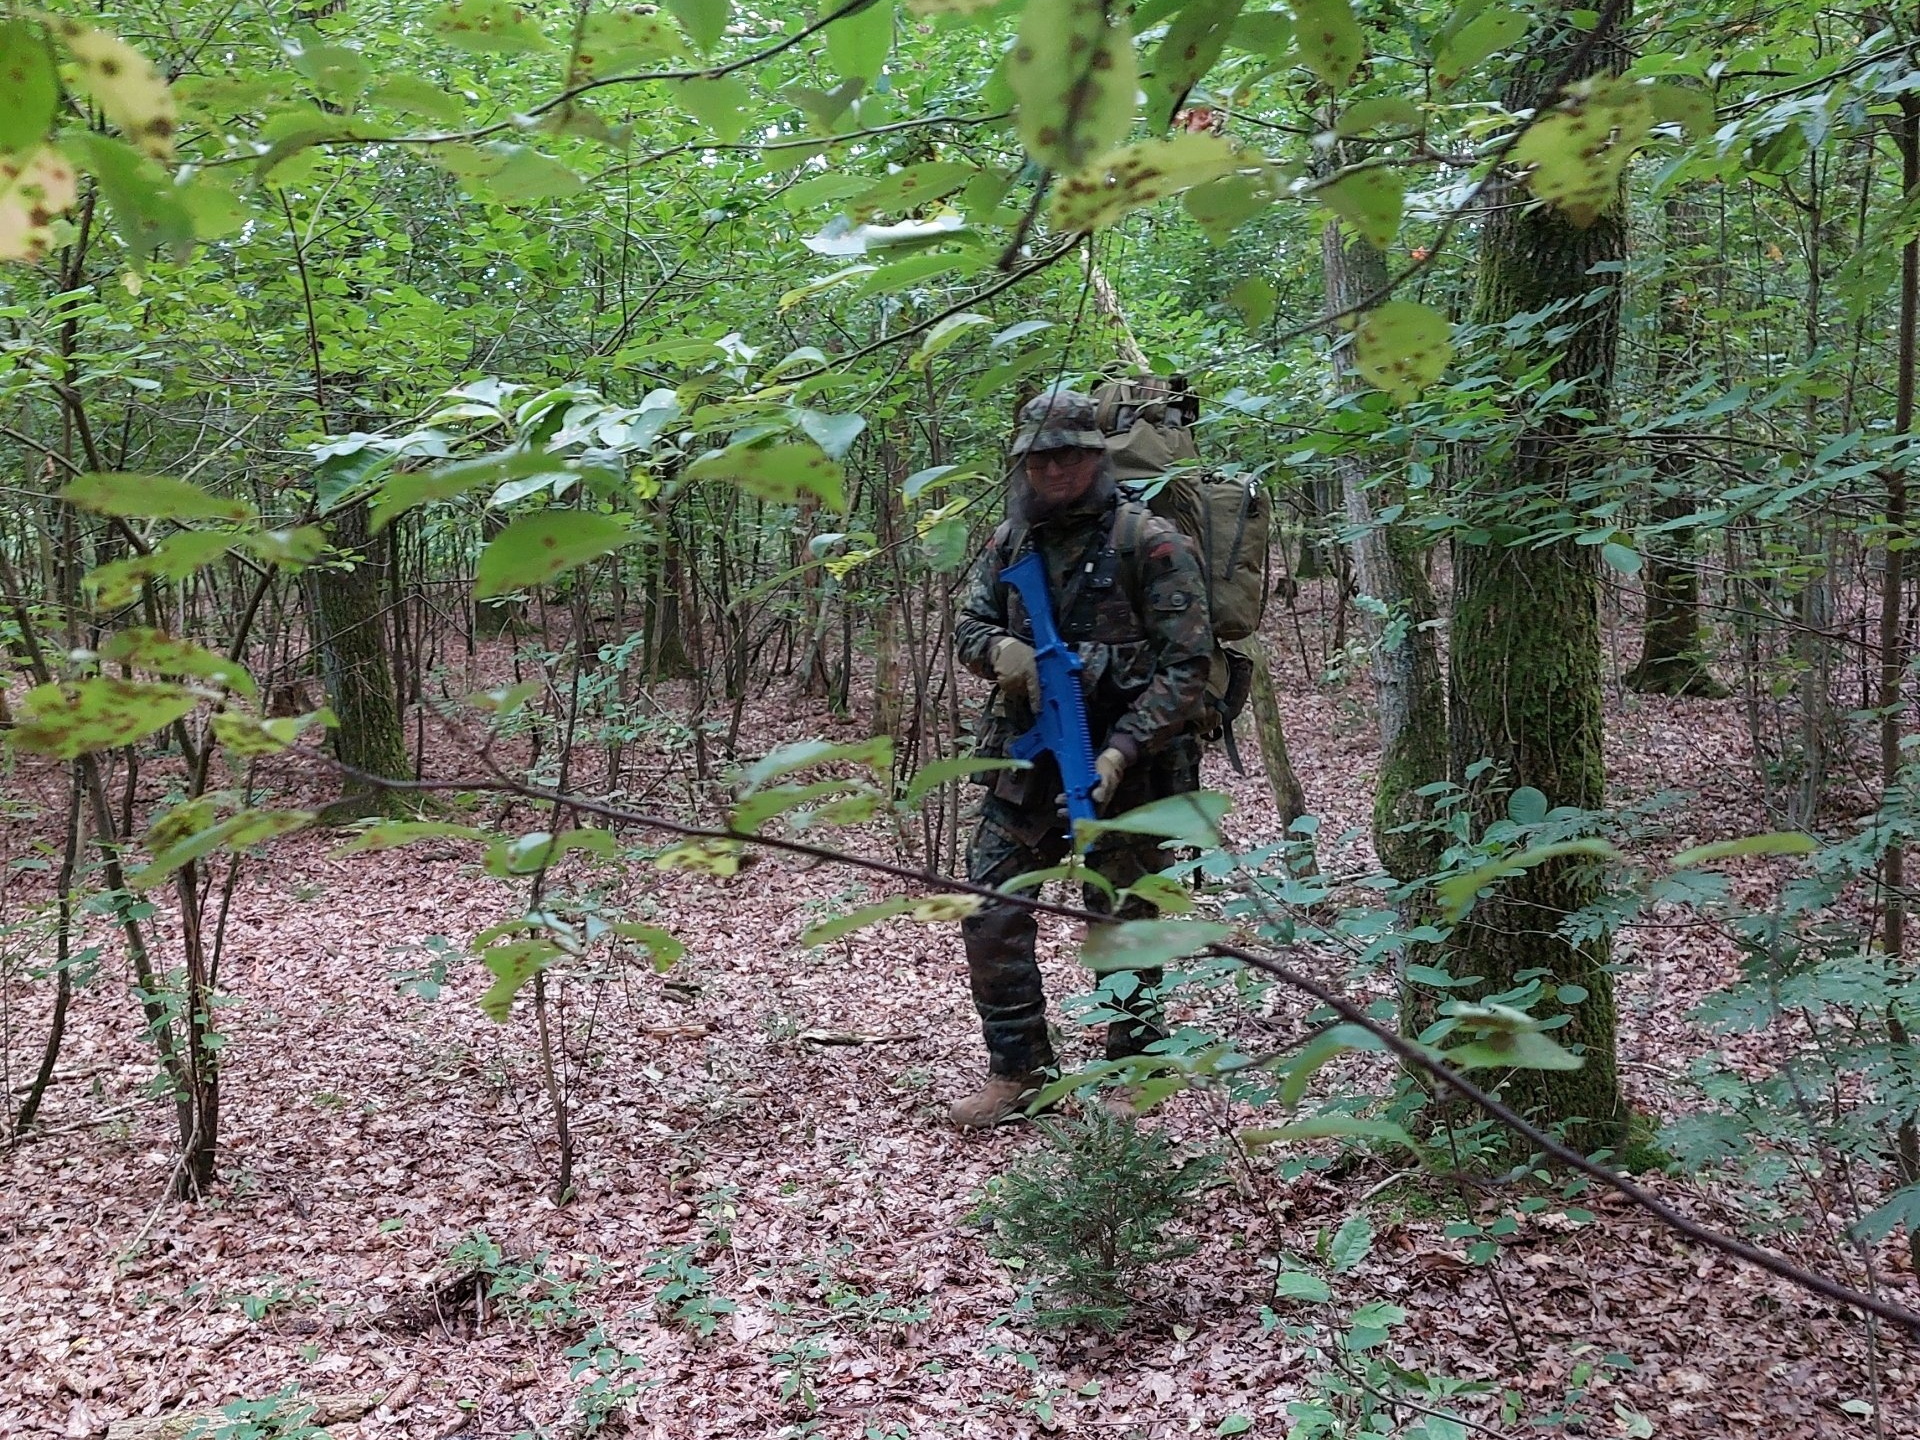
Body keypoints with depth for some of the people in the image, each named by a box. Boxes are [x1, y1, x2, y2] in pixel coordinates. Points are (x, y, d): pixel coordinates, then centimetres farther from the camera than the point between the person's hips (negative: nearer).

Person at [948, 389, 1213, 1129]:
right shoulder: (1010, 541, 7)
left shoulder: (1149, 543, -10)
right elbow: (968, 624, 14)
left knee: (1122, 923, 6)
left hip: (1123, 764, -5)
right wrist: (999, 648, -12)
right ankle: (1017, 1072, 17)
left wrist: (1121, 751, -22)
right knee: (989, 910, 2)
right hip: (1027, 760, 5)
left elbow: (1185, 666, -13)